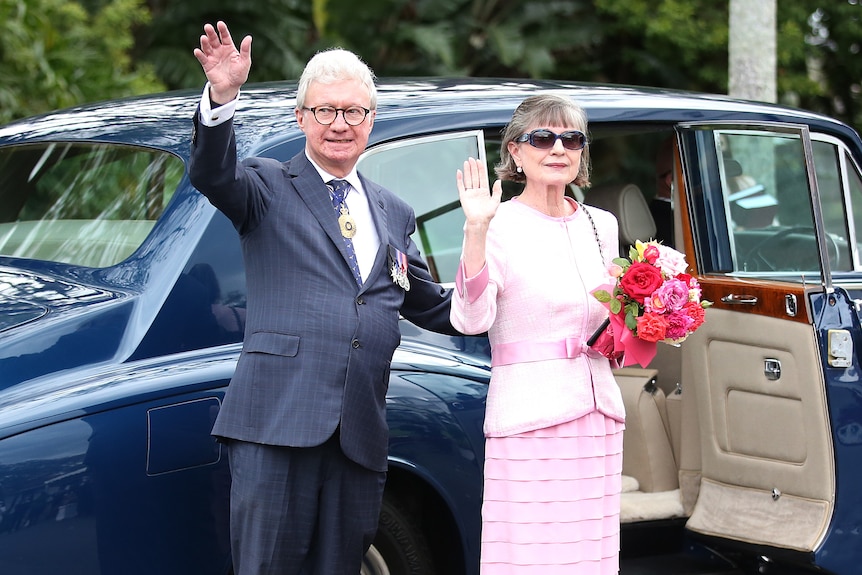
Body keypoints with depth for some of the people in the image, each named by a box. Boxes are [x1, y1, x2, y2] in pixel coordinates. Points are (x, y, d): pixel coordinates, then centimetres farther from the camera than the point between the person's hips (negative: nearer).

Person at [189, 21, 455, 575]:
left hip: (360, 433, 5)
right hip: (278, 422, -5)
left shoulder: (394, 214, 21)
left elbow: (434, 307, 26)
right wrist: (222, 97, -32)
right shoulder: (269, 187, 6)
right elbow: (213, 174, -15)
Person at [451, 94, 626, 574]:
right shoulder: (502, 226, -4)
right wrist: (476, 232, -26)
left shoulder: (601, 225, 14)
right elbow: (471, 319, -18)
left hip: (599, 413, 6)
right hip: (531, 418, -6)